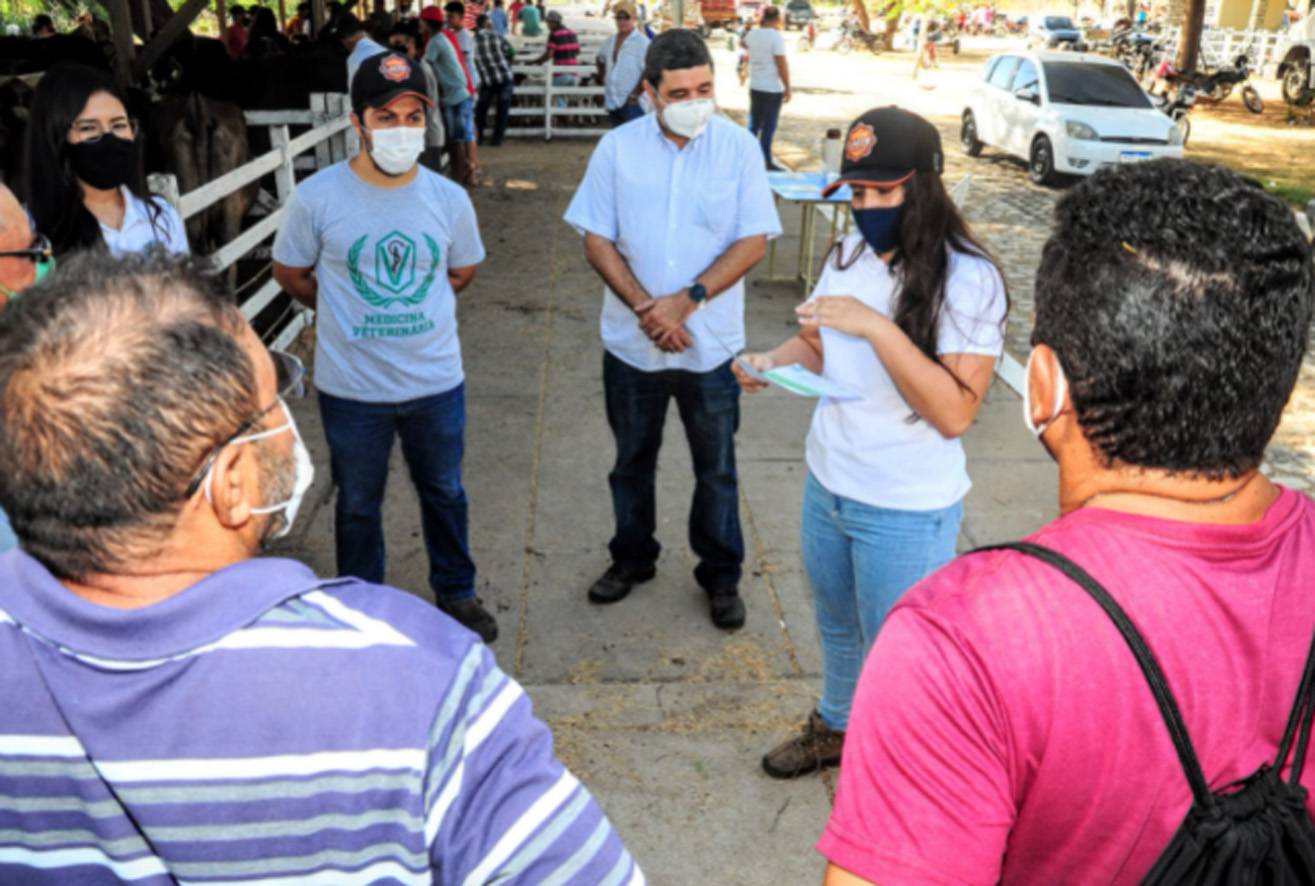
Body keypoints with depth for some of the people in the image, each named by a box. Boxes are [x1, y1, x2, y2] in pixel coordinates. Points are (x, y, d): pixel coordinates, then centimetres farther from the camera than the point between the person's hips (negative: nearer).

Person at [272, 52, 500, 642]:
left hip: (437, 381, 2)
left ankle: (455, 593, 42)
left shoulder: (448, 198, -6)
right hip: (352, 388, -2)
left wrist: (412, 306, 5)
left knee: (444, 492, 20)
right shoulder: (318, 197, -13)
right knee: (358, 504, 16)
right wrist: (348, 313, 5)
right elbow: (290, 272, 3)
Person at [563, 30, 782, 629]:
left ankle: (721, 576, 29)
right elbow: (597, 241, -4)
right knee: (632, 461, 18)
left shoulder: (738, 146, -7)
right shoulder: (617, 148, -5)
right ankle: (632, 558, 39)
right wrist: (645, 307, -17)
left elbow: (753, 242, -8)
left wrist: (686, 300, -17)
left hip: (711, 344, -1)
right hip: (631, 343, 1)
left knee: (716, 469, 11)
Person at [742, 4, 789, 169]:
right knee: (769, 126, -1)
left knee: (754, 123, 16)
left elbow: (745, 44, 29)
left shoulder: (752, 34, 4)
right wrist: (787, 88, -12)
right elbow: (781, 64, -18)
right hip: (772, 88, -6)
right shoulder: (775, 36, -15)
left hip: (755, 86, 6)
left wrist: (760, 27, 26)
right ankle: (766, 160, 2)